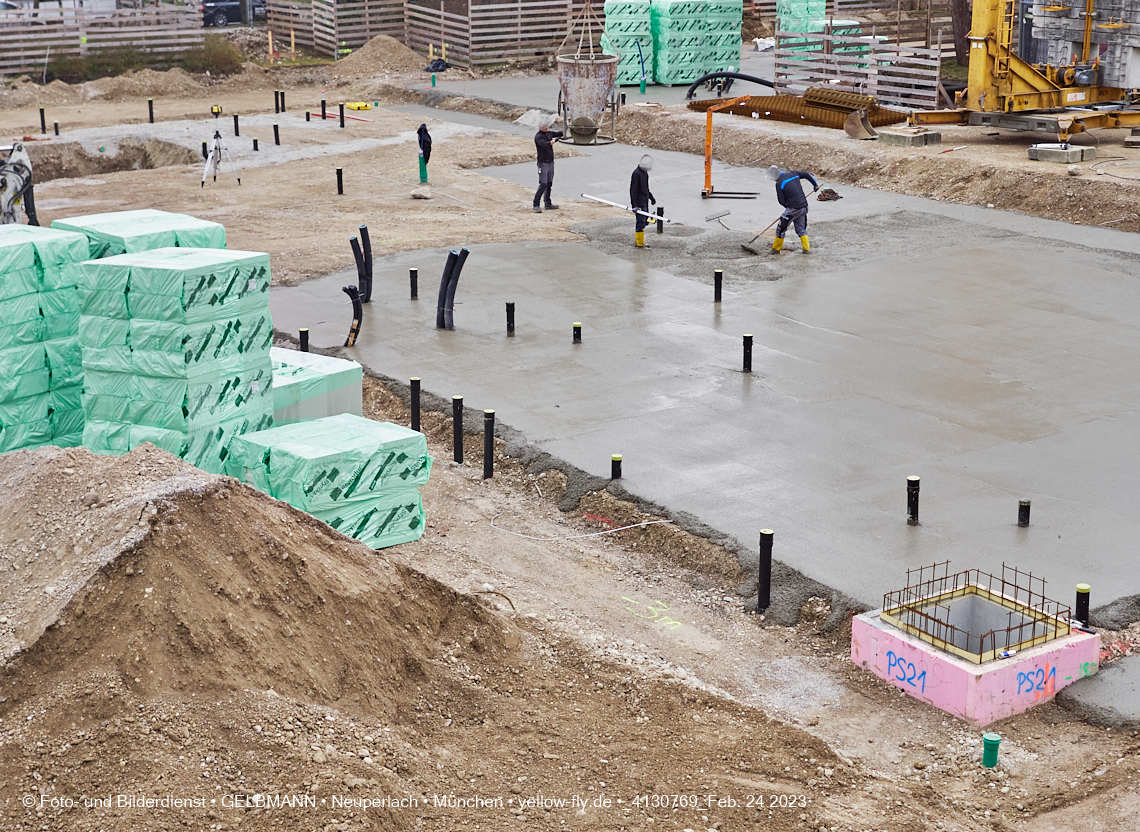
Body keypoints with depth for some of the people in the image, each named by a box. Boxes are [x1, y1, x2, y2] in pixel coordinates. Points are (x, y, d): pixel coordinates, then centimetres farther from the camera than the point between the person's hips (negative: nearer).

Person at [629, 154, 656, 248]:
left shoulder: (645, 173, 13)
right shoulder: (637, 173, -17)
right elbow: (633, 189, -21)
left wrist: (651, 197, 35)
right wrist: (634, 204, -26)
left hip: (645, 202, 10)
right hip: (639, 203, -10)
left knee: (645, 221, 14)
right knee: (640, 222, -5)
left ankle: (637, 239, 26)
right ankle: (640, 243, 2)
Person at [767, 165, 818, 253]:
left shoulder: (779, 183, -12)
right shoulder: (793, 173, 6)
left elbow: (781, 201, -7)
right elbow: (807, 174, 19)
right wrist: (815, 185, 34)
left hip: (793, 209, -7)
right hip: (804, 206, 7)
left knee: (781, 228, 7)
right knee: (801, 228, 20)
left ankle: (776, 248, 16)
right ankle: (806, 248, 16)